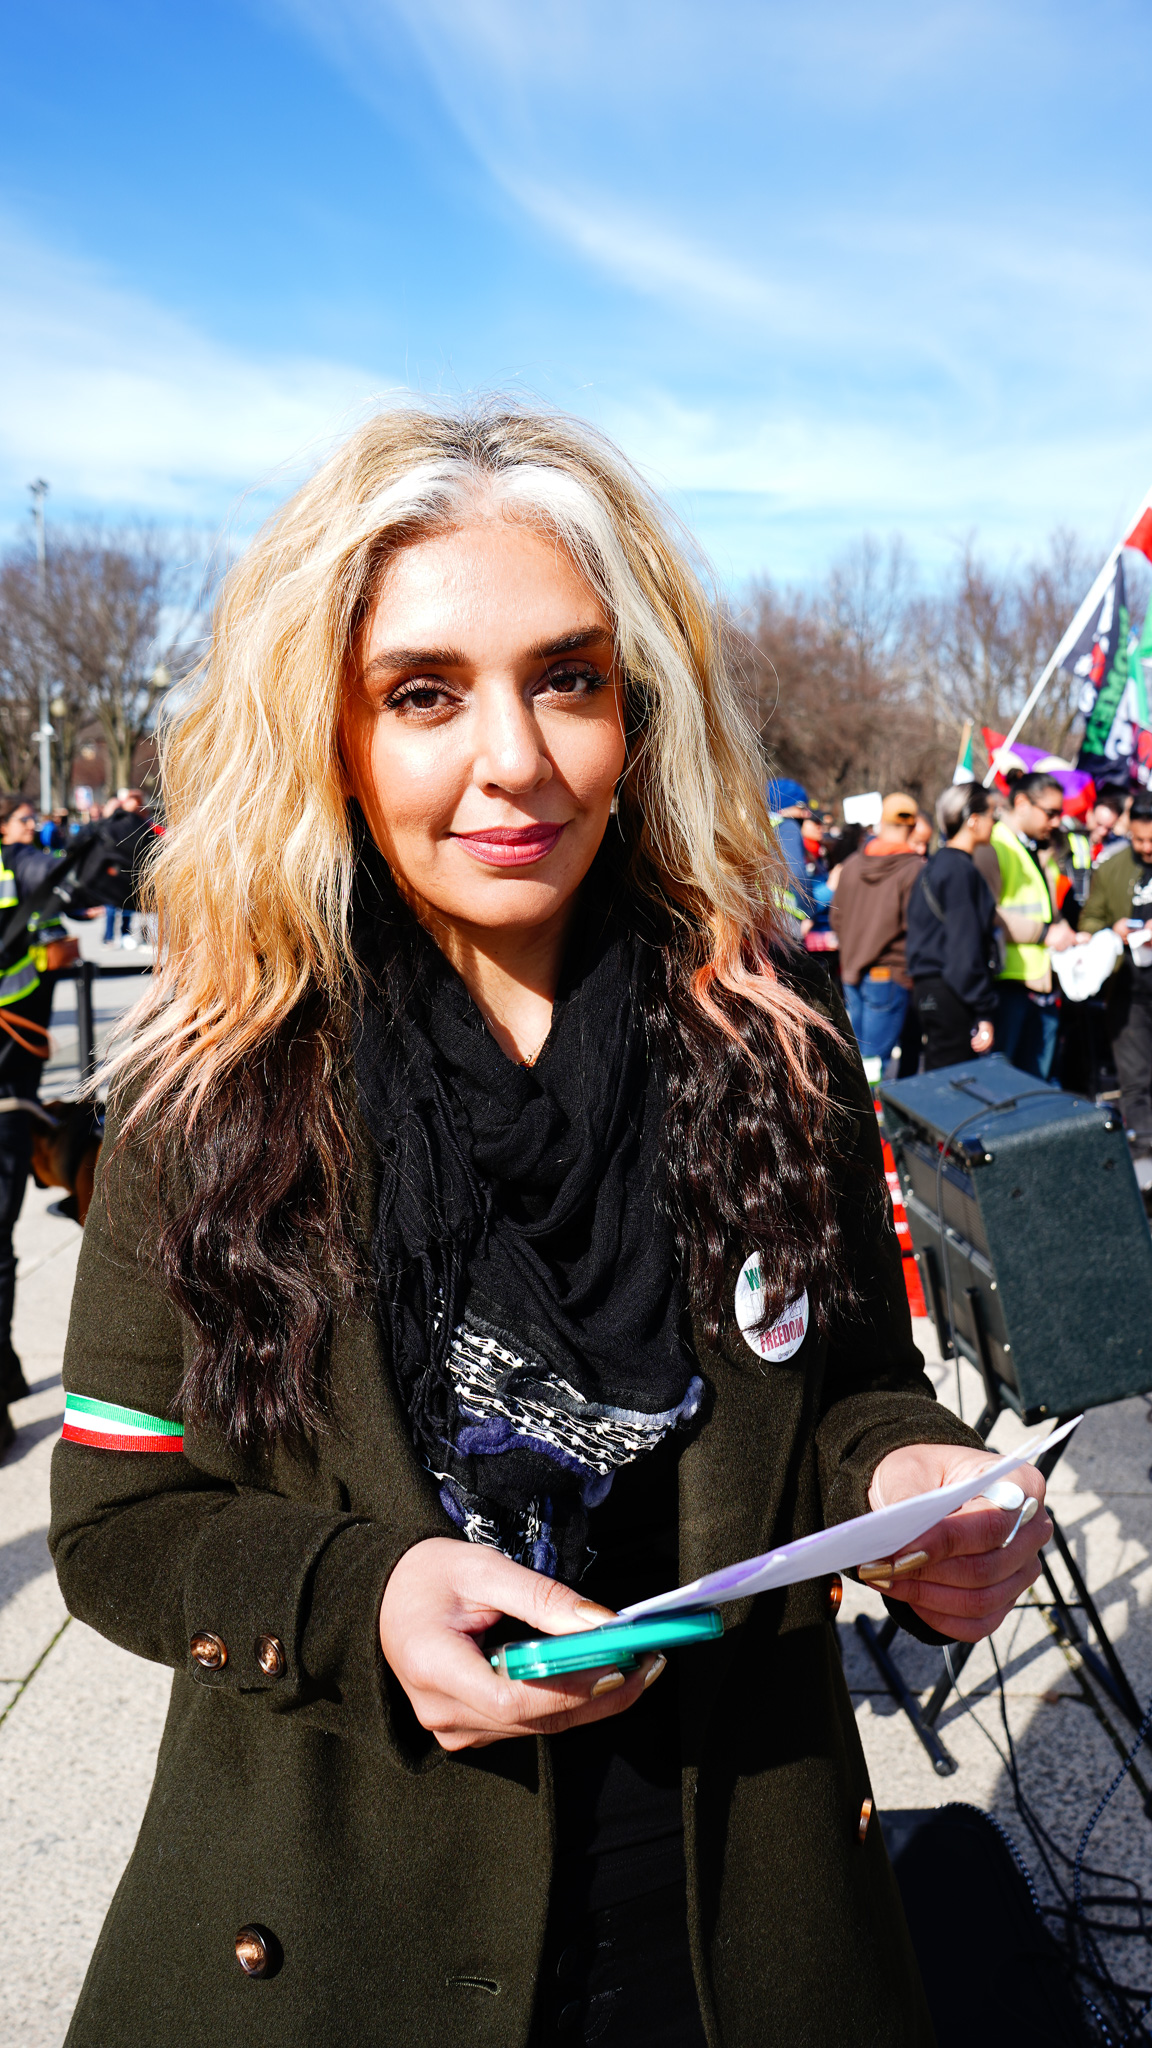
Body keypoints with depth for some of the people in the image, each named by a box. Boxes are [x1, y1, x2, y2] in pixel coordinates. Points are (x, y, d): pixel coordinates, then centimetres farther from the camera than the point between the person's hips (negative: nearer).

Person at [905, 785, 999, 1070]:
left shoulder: (936, 864, 15)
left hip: (930, 990, 10)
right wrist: (984, 1014, -17)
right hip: (952, 996, -10)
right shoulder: (960, 870, -13)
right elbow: (966, 946, -18)